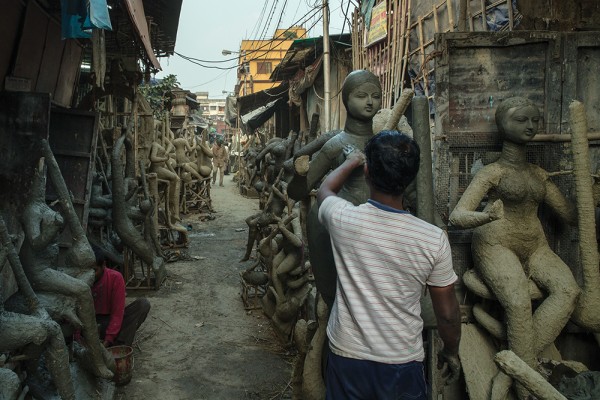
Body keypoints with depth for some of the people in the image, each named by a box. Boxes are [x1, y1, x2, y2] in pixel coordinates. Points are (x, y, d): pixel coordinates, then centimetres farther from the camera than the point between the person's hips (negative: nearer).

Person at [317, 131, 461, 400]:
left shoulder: (343, 219, -18)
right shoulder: (434, 240, -19)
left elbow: (325, 190, 8)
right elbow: (447, 314, -7)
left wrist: (351, 162, 25)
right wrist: (451, 352, 13)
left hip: (346, 358, 1)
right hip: (402, 365, 0)